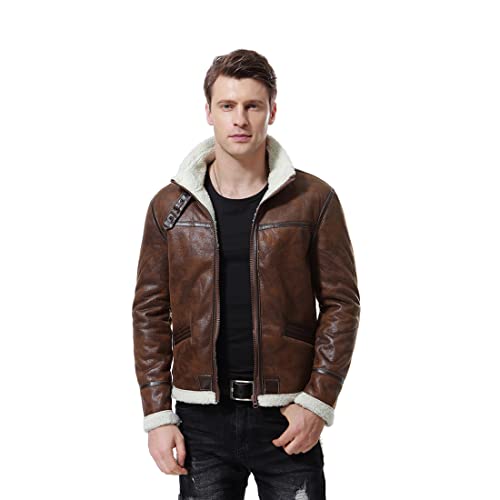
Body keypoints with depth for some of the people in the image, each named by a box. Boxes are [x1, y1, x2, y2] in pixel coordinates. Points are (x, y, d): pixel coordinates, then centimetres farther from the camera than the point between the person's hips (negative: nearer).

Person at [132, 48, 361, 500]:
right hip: (202, 418, 1)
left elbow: (341, 304, -1)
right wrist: (157, 415, 0)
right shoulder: (170, 206, 3)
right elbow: (150, 313, 5)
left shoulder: (314, 200, -1)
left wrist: (318, 401, -8)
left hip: (288, 417, -1)